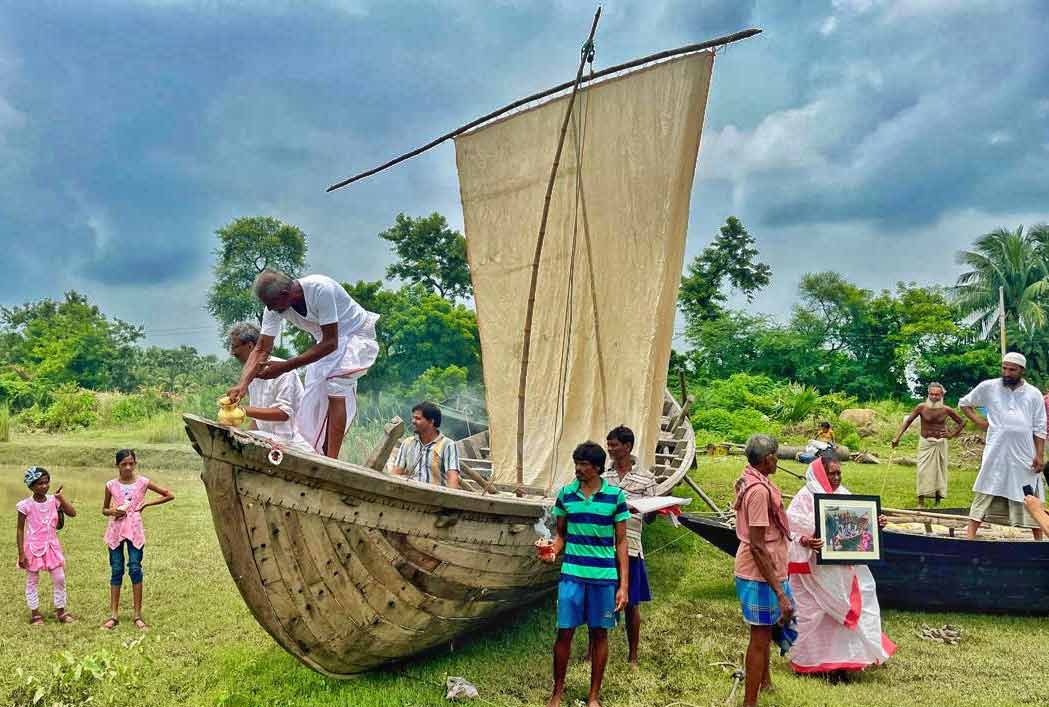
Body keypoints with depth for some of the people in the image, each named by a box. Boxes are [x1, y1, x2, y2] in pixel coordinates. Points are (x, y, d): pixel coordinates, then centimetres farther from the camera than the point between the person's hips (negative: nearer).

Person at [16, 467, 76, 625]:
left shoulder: (53, 501, -1)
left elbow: (72, 513, -8)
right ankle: (35, 613, 20)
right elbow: (20, 530, -7)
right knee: (32, 581, 8)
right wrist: (21, 553, -9)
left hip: (52, 546, 3)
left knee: (59, 579, 4)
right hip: (33, 548, -3)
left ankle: (60, 611, 17)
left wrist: (61, 497, -15)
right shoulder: (26, 505, -12)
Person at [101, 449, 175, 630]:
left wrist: (147, 503, -3)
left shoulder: (143, 482, -2)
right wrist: (112, 511, -8)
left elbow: (170, 495, 4)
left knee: (135, 569, -2)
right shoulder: (111, 485, 2)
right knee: (116, 571, 5)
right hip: (116, 530, 1)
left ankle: (137, 615, 4)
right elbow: (104, 509, 14)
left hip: (134, 529, -1)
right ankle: (113, 615, 10)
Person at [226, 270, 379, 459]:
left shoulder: (321, 289, -36)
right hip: (328, 340, 7)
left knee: (336, 381, -29)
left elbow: (331, 343, -35)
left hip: (357, 335, -7)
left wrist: (285, 367, -38)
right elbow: (261, 350, -12)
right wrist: (242, 384, -28)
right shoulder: (275, 306, -16)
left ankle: (332, 461, -28)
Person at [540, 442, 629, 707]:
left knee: (599, 634, 8)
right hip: (572, 574, 1)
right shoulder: (565, 494, 2)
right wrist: (553, 551, -12)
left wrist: (623, 585, -1)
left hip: (605, 577, -1)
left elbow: (620, 542, 1)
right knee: (564, 632, 2)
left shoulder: (615, 496, -3)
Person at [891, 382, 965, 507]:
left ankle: (937, 502, 19)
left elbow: (962, 423, 10)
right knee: (923, 472, -8)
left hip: (940, 444, 2)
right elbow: (908, 421, -11)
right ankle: (921, 503, -6)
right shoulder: (922, 407, -9)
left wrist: (952, 435, 0)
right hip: (925, 443, -2)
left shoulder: (946, 410, -3)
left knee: (940, 471, 7)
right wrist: (897, 437, -19)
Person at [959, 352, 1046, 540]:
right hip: (996, 453, -1)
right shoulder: (988, 387, 0)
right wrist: (977, 420, 1)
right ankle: (970, 535, -4)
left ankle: (1038, 539, 20)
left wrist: (1039, 455, -3)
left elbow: (1039, 429, 4)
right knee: (986, 493, -2)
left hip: (1025, 454, 1)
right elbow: (964, 403, 14)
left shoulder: (1034, 394, 2)